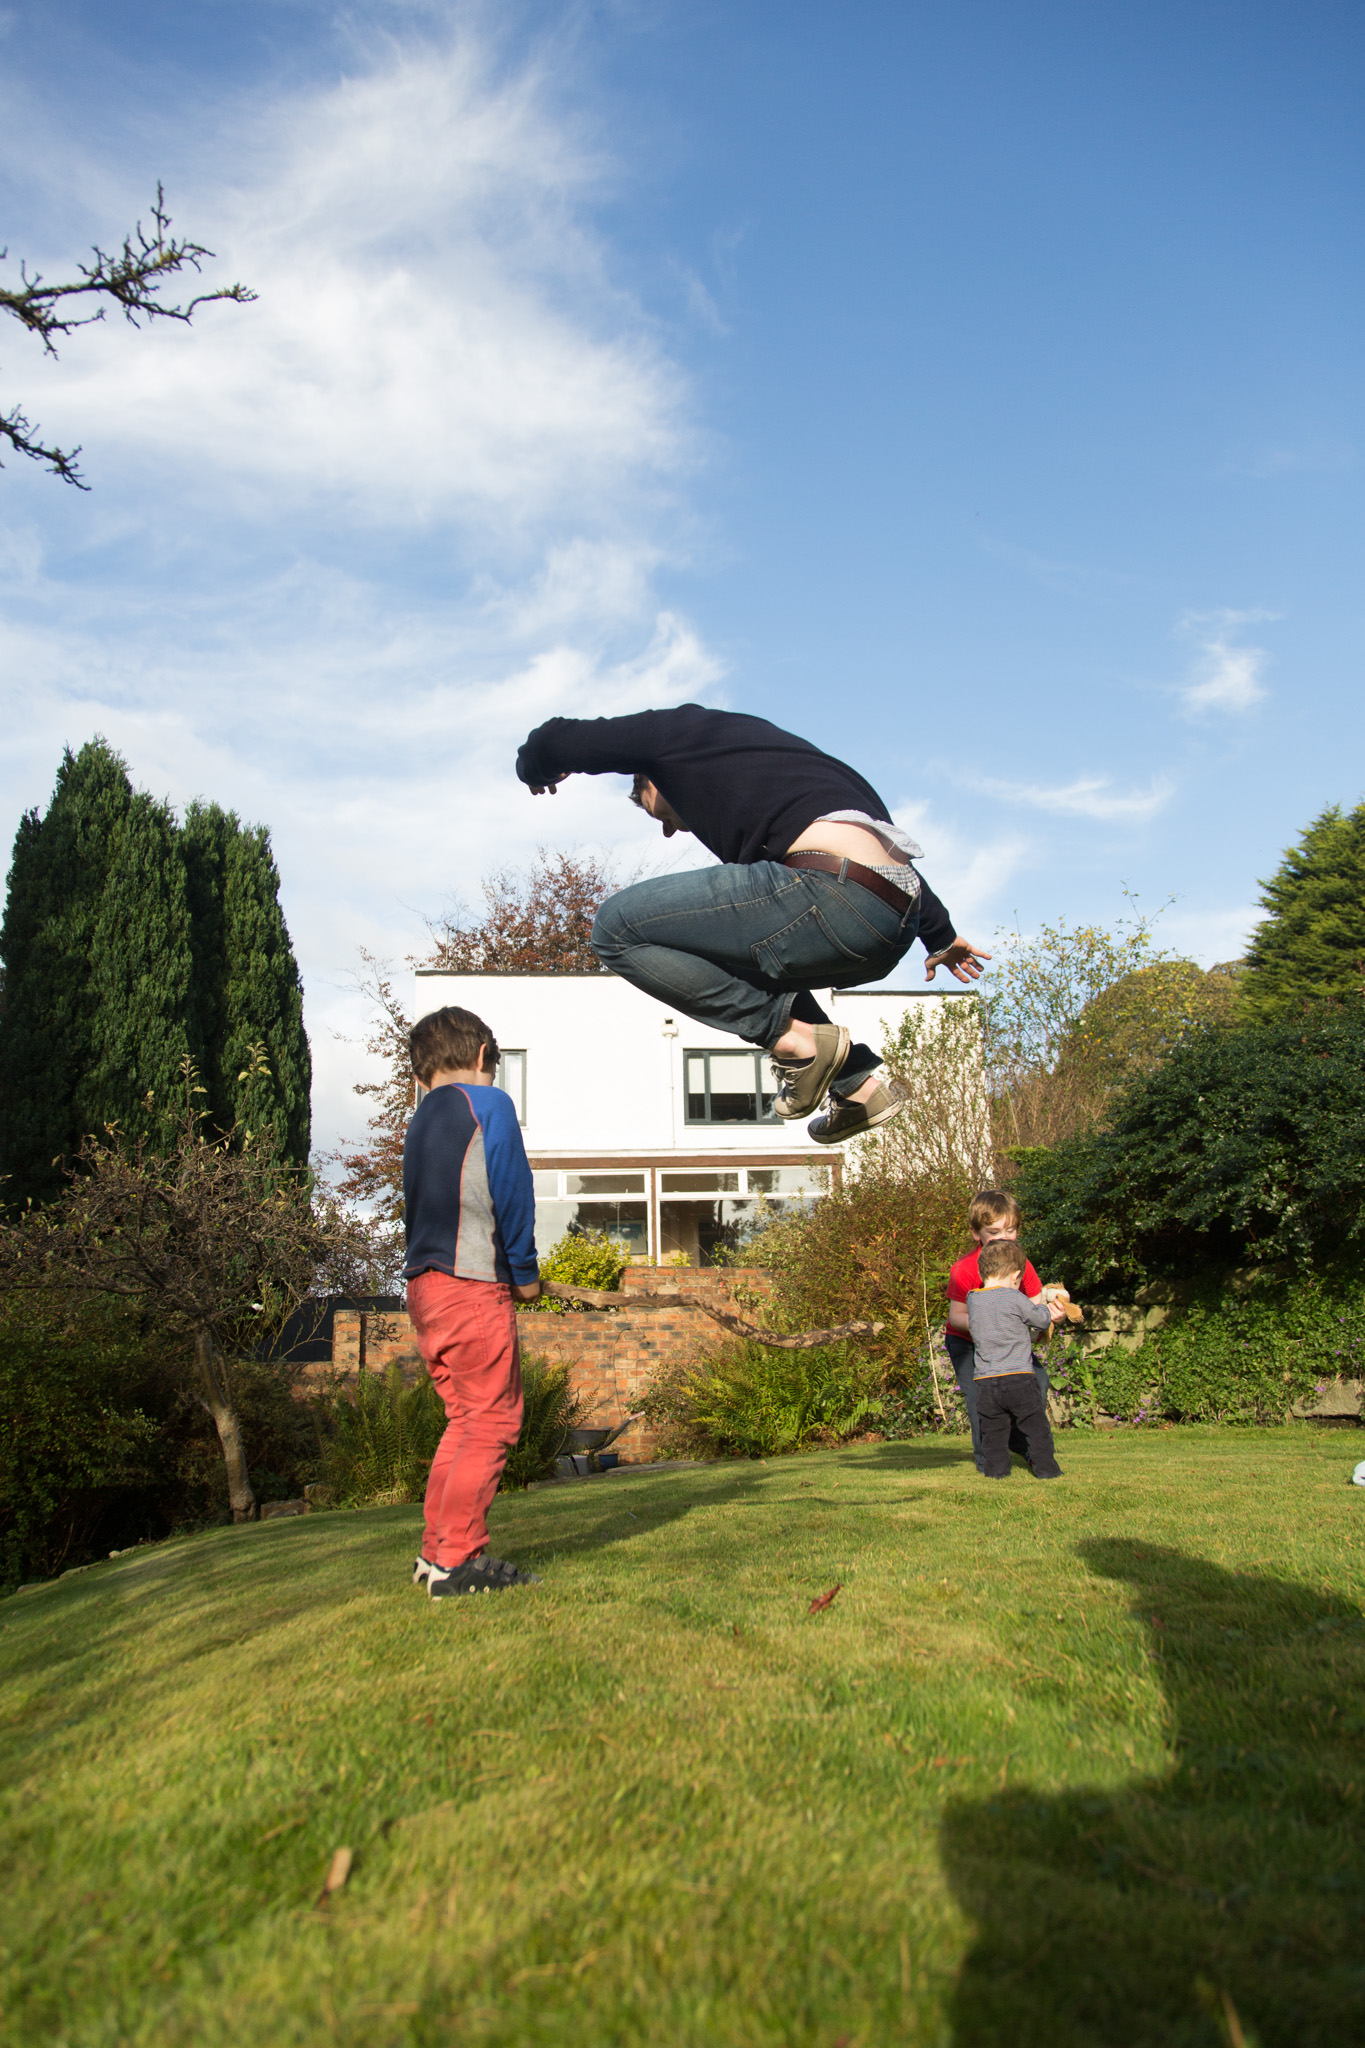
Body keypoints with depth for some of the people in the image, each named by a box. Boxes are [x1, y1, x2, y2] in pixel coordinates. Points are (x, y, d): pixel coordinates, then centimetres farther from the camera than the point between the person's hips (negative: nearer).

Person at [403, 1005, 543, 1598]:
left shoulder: (421, 1120, 19)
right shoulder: (490, 1104, -2)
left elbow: (420, 1203, 18)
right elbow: (510, 1189, -9)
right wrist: (525, 1271, 1)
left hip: (423, 1284, 8)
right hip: (473, 1285, -8)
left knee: (465, 1417, 15)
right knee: (493, 1421, -4)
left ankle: (436, 1550, 15)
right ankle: (458, 1560, -6)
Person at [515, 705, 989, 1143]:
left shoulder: (677, 732, 16)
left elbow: (553, 742, 13)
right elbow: (887, 851, 38)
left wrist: (536, 771, 37)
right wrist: (940, 934, 46)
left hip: (833, 892, -9)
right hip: (893, 927, 9)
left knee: (618, 928, 1)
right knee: (736, 968, 33)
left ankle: (793, 1037, -2)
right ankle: (858, 1082, 20)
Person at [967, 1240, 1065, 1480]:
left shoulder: (972, 1300, 6)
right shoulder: (1015, 1298, -9)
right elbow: (1041, 1319, 1)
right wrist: (1045, 1308, 25)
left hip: (985, 1383, 4)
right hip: (1019, 1379, -4)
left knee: (993, 1430, 11)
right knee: (1036, 1427, 8)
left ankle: (996, 1469, 9)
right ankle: (1045, 1469, 11)